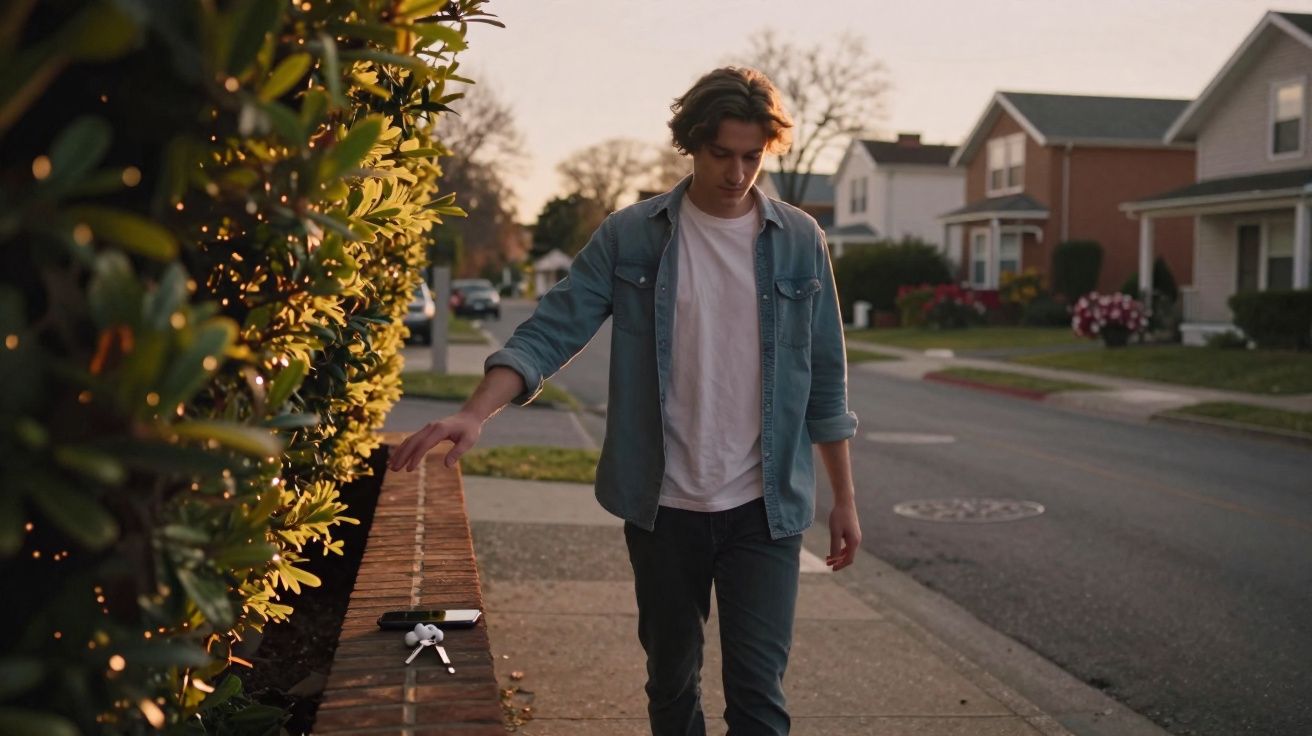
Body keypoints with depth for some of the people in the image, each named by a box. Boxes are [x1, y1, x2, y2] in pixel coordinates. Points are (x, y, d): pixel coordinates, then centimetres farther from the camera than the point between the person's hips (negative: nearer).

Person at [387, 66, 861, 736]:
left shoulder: (799, 241, 1)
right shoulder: (629, 236, -2)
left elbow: (825, 379, 6)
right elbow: (550, 332, -8)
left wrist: (845, 497, 7)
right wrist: (474, 413, -24)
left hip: (764, 508, 0)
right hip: (663, 506, 1)